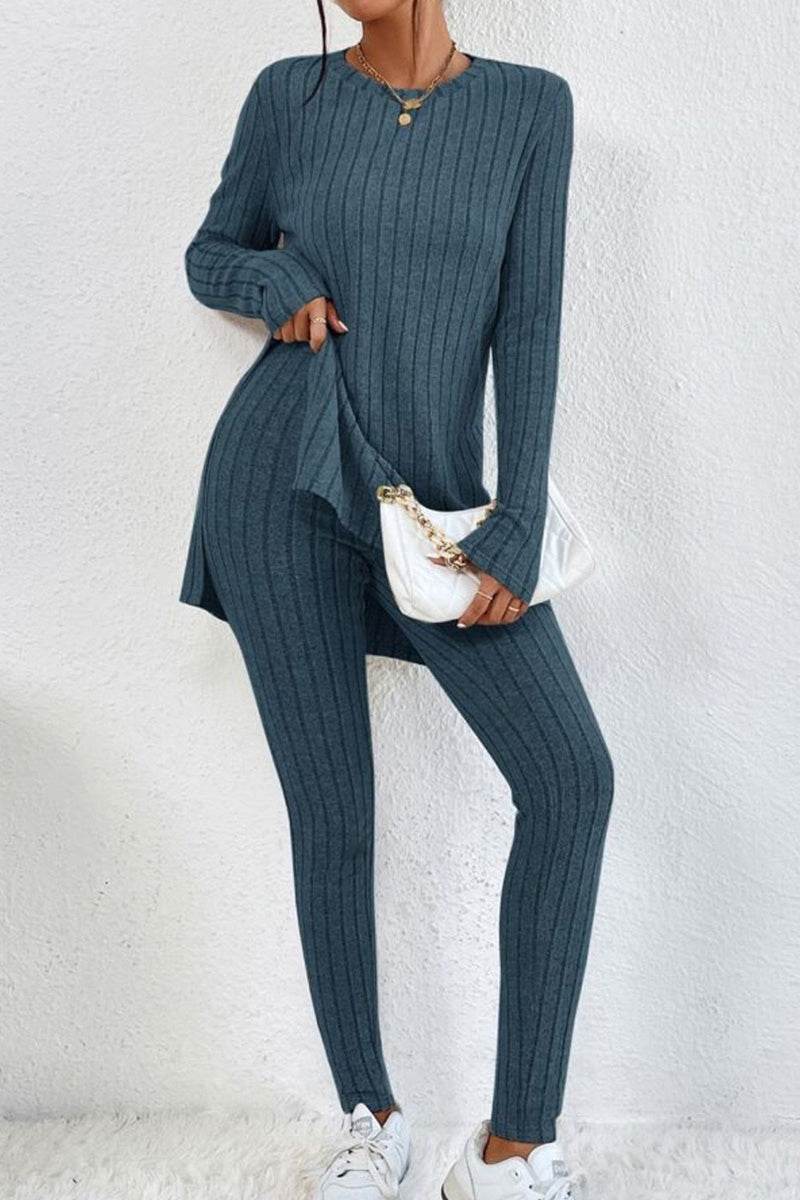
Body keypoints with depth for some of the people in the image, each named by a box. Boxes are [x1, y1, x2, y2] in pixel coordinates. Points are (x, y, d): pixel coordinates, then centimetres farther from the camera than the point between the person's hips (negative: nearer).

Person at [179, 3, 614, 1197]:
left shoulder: (531, 105, 7)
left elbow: (530, 324, 0)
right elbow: (209, 256, 18)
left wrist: (520, 528, -8)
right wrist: (278, 279, -7)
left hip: (435, 504, 1)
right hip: (287, 476, 0)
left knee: (574, 774, -16)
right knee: (333, 816, -1)